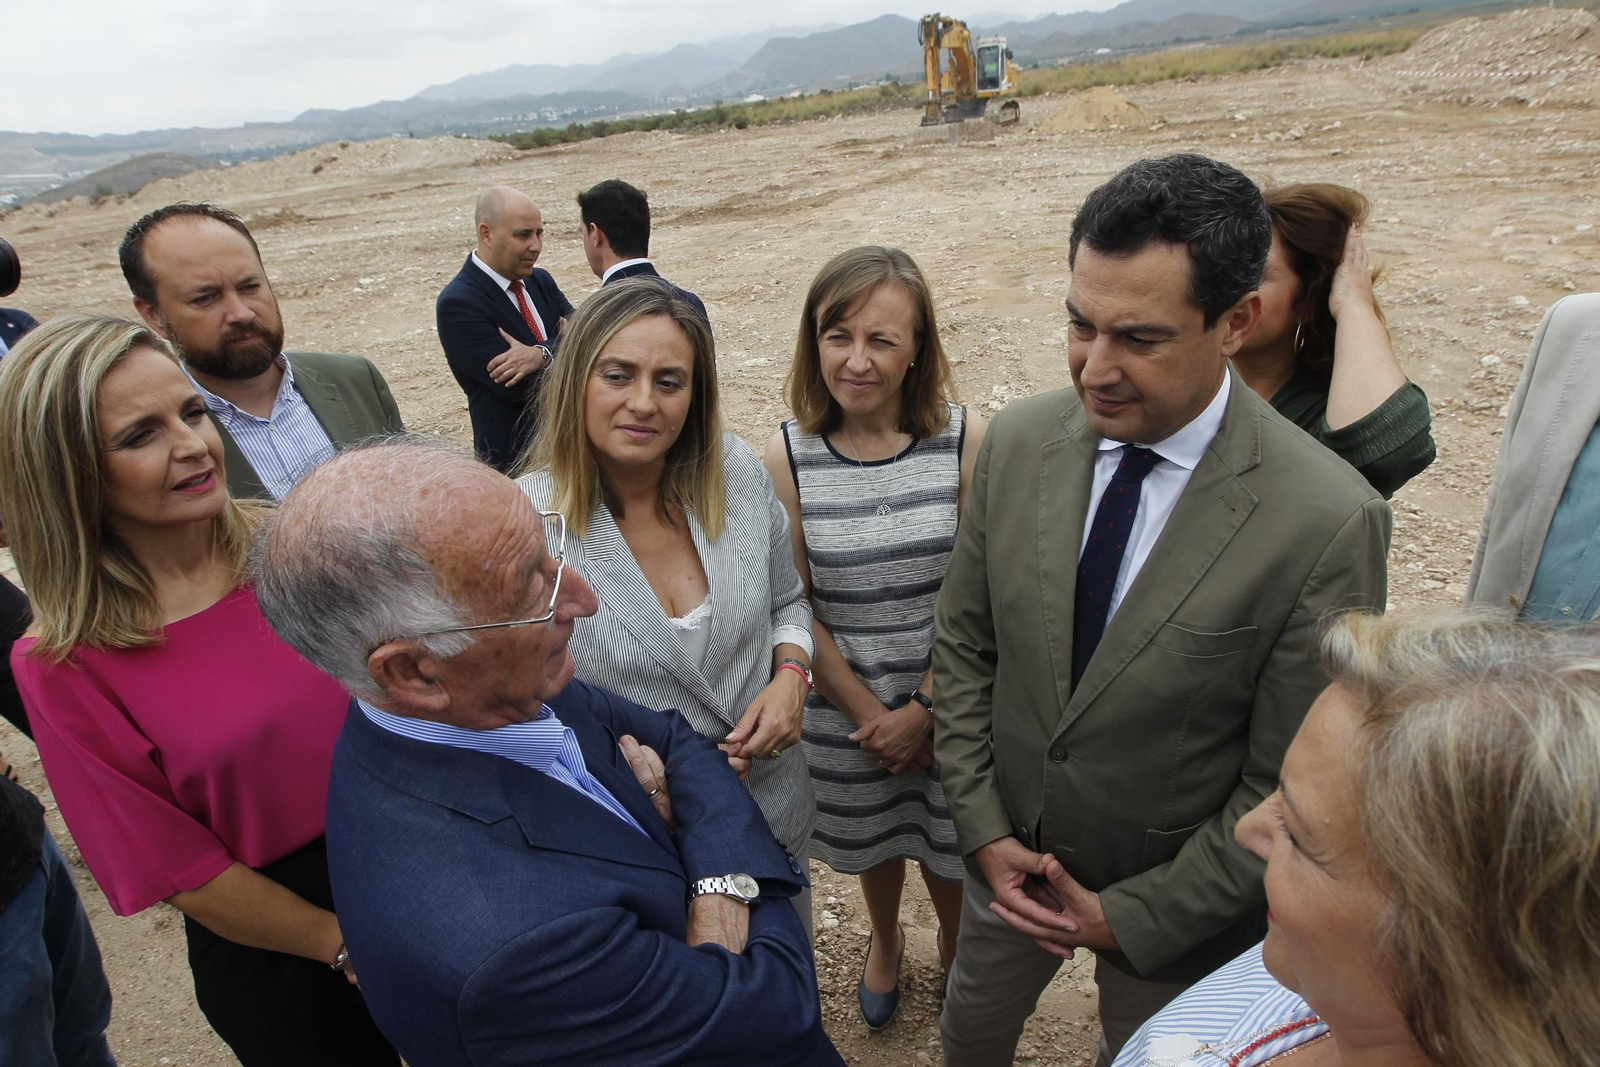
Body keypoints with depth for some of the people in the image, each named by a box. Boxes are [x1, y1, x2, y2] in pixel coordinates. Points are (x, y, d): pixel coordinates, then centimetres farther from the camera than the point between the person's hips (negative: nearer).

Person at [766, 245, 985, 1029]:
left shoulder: (966, 441, -15)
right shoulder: (788, 455, -14)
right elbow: (792, 607, -8)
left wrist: (922, 711, -10)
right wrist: (869, 715, -7)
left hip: (948, 702, 0)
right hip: (846, 706, 1)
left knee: (949, 845, 20)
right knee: (871, 840, 25)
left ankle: (953, 948, 54)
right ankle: (885, 941, 57)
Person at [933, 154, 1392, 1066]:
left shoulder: (1329, 522, -27)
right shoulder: (1019, 441, -14)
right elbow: (964, 647, -4)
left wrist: (1134, 916, -14)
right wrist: (986, 832, -6)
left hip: (1177, 906, -3)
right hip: (1013, 854, 4)